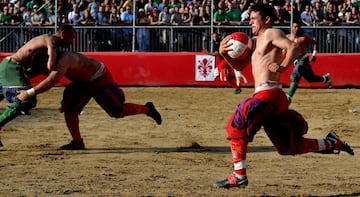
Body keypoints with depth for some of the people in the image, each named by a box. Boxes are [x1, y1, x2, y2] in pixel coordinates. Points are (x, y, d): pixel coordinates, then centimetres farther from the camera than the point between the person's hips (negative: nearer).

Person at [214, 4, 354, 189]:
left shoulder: (271, 33, -2)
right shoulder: (255, 41, 25)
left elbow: (294, 47, -17)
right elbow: (239, 65, 27)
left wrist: (283, 67, -26)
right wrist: (224, 54, 11)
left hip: (269, 94, -10)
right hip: (264, 96, 10)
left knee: (236, 126, -16)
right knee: (288, 147, 14)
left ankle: (239, 176, -15)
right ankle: (331, 143, 24)